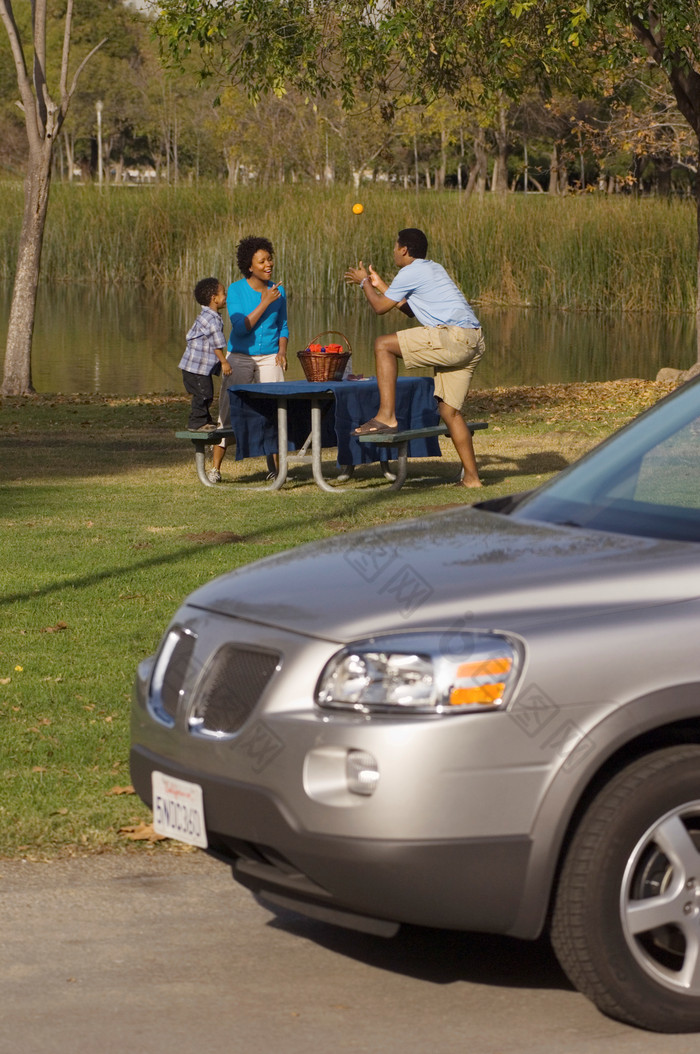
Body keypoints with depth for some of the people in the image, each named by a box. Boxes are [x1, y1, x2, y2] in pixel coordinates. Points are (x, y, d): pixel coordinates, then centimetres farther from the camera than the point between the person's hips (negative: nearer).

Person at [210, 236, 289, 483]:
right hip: (239, 357, -2)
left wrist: (282, 351, -1)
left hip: (269, 359, 2)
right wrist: (264, 303, -18)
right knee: (228, 412, -4)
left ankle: (275, 467, -2)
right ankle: (215, 468, 3)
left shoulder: (278, 291, 6)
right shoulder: (236, 290, -5)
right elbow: (240, 328, -14)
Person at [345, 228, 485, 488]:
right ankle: (471, 477, 9)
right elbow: (413, 311, 38)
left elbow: (380, 307, 6)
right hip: (473, 342, 9)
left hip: (452, 337, -9)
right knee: (449, 410, 11)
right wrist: (381, 285, 42)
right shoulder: (433, 269, 27)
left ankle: (386, 416, -10)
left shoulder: (411, 272, -2)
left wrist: (364, 282, 24)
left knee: (384, 345, -4)